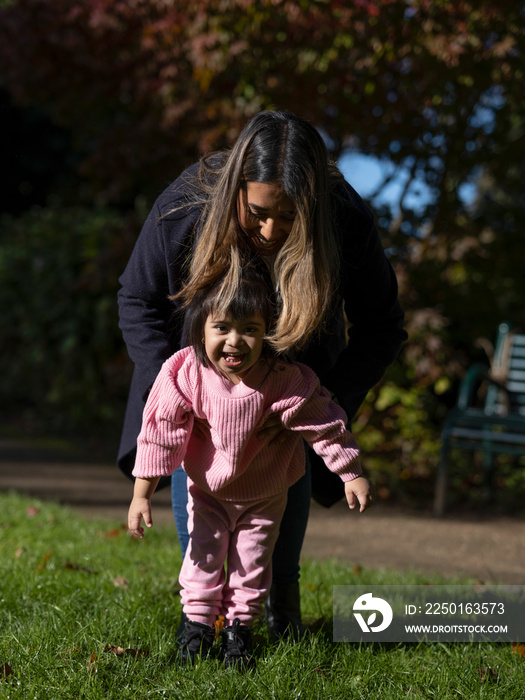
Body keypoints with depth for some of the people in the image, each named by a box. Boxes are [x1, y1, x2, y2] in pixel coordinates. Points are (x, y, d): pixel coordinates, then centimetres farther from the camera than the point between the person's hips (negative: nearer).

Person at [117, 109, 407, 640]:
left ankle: (282, 594, 13)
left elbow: (380, 330, -21)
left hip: (295, 363, 0)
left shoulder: (348, 222, -35)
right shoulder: (183, 206, -34)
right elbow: (139, 302, -17)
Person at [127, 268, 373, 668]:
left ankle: (240, 626, 28)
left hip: (265, 495, 0)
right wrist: (142, 494, -15)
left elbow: (325, 425, -16)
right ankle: (198, 623, 24)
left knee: (253, 564, 10)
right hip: (208, 490, 0)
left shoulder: (284, 379, -28)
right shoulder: (185, 374, -25)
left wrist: (352, 475, -12)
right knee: (204, 557, 5)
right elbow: (161, 432, -17)